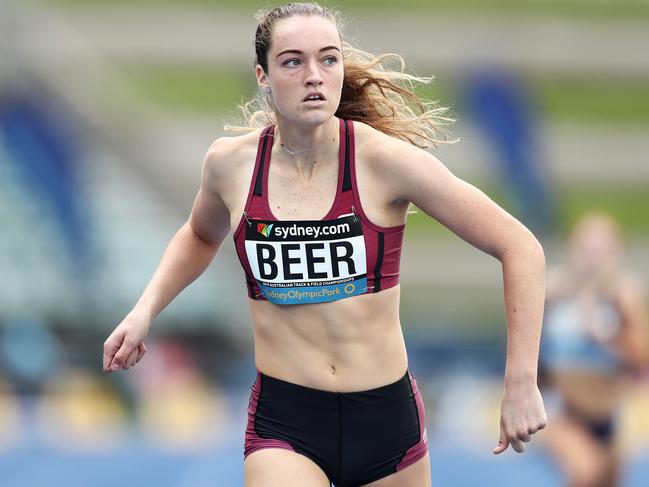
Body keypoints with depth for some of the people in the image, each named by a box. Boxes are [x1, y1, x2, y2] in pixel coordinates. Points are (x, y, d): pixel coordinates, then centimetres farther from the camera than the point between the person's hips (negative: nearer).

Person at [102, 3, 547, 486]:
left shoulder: (384, 159, -12)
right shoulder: (231, 163, -2)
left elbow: (520, 248, -8)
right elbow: (201, 236, 24)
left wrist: (522, 384, -10)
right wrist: (145, 311, 8)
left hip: (388, 415, 0)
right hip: (283, 425, 0)